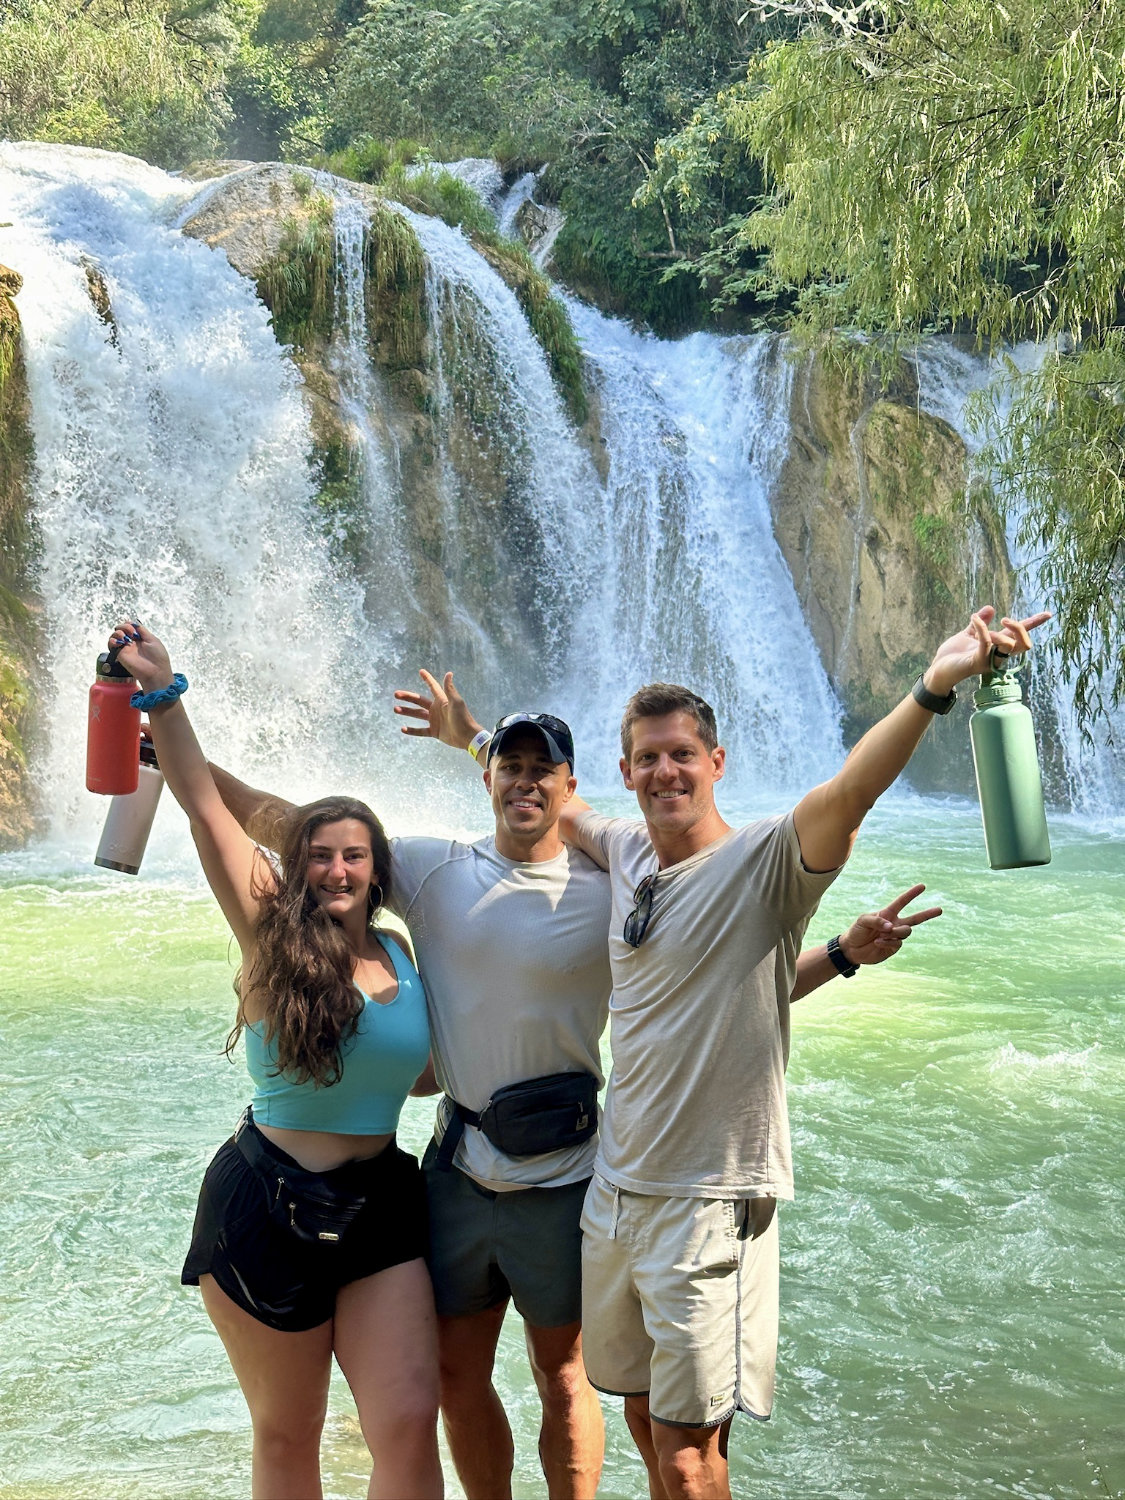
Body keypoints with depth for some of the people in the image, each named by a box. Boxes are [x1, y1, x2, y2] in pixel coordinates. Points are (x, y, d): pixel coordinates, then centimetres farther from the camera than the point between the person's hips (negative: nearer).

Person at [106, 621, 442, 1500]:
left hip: (380, 1207, 3)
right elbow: (204, 806, -9)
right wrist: (162, 692, -11)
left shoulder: (399, 958, 7)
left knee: (410, 1426, -7)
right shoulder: (274, 936, -3)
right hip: (268, 1205, -3)